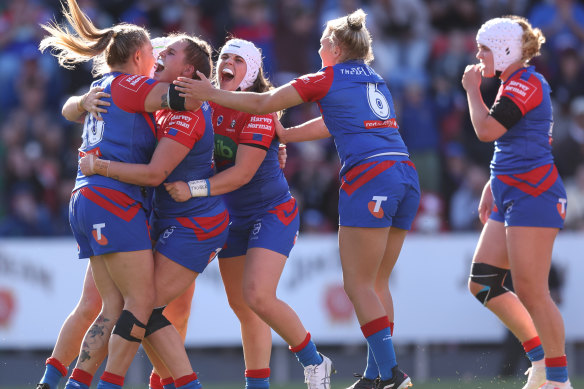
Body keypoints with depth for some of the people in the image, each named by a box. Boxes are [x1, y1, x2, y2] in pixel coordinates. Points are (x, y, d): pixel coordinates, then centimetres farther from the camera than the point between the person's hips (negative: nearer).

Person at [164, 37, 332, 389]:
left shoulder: (259, 111, -17)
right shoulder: (210, 106, 2)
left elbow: (242, 173, -24)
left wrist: (194, 189, -31)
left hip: (272, 213, -7)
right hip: (232, 217, 7)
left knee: (258, 296, -20)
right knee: (241, 306, 4)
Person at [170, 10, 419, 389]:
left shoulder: (327, 79, 4)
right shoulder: (375, 80, 24)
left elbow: (262, 104, 5)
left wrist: (212, 94, 12)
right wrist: (282, 134, 35)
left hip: (369, 179, -7)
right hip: (406, 175, 7)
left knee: (359, 285, -3)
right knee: (377, 284, 11)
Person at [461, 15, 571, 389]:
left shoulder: (526, 84, -13)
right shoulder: (514, 85, 19)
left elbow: (487, 130, -20)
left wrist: (472, 90, -6)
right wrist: (491, 188, 24)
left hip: (533, 197, -11)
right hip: (510, 197, 11)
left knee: (531, 291, -11)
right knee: (482, 284, 8)